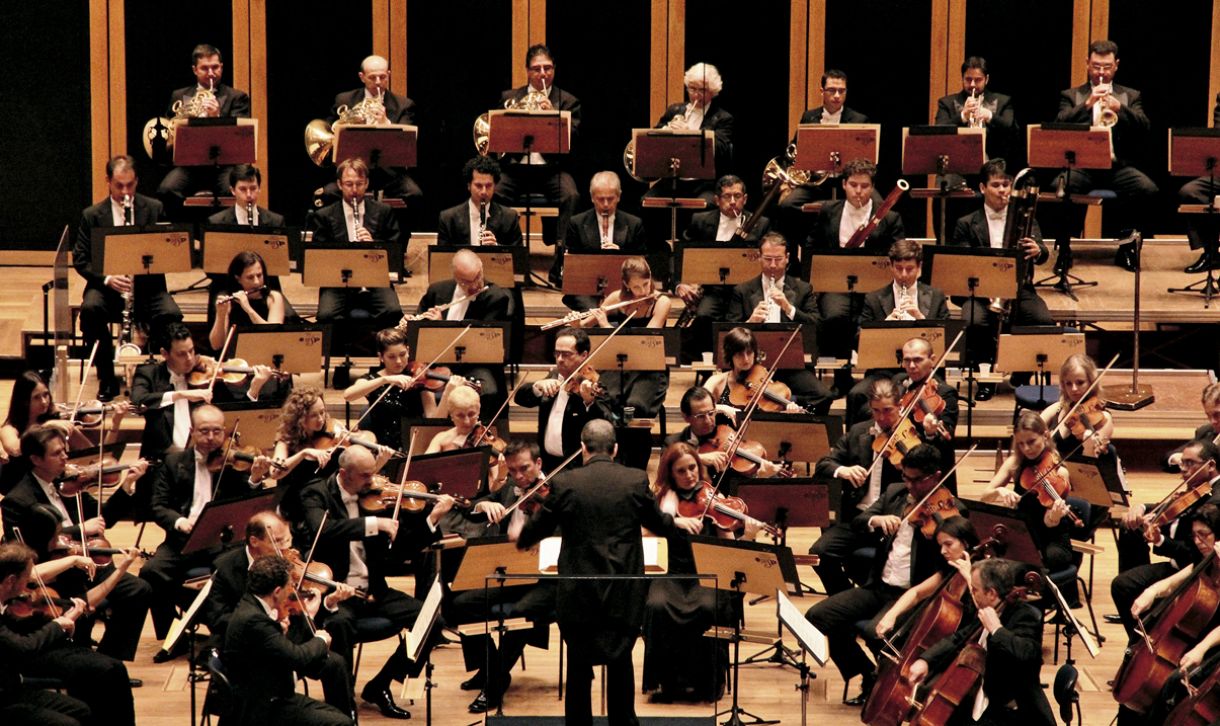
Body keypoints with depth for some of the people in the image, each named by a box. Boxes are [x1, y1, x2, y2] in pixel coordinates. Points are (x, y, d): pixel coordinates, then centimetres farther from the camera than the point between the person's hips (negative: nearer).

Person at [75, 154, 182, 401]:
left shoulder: (154, 209, 8)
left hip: (147, 285, 0)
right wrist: (107, 278, -17)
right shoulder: (92, 215, 5)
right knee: (90, 309, -33)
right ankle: (106, 378, -16)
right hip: (107, 285, 0)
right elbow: (80, 259, 2)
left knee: (171, 315, -30)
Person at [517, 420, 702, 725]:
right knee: (621, 661, 18)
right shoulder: (637, 480, -5)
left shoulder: (565, 483, -8)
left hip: (579, 594, -2)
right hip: (624, 594, 2)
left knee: (579, 665, 9)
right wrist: (680, 522, 35)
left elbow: (538, 526, 4)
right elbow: (657, 522, 12)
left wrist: (522, 539, 28)